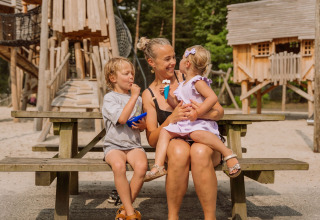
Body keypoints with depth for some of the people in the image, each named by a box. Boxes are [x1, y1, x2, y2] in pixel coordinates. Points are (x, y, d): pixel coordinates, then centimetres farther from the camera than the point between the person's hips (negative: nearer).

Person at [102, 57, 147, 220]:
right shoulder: (109, 98, -1)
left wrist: (142, 125, 0)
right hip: (114, 145, -4)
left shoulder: (138, 98, 17)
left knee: (142, 165, -30)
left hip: (133, 144, 4)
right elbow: (122, 118, -19)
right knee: (118, 166, -36)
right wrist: (134, 96, -12)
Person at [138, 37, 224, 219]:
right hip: (175, 142, 0)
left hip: (204, 138, 0)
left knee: (199, 151, -37)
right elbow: (152, 140, 2)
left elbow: (219, 111, 2)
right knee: (180, 150, -36)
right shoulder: (149, 95, 6)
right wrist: (171, 119, -17)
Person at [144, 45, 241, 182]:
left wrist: (197, 112, -26)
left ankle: (228, 153, -30)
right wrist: (167, 95, 10)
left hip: (201, 122, -9)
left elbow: (213, 97, -20)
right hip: (184, 122, 9)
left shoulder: (198, 82, -8)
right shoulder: (182, 86, 19)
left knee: (196, 134, -38)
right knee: (165, 131, -2)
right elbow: (177, 105, 27)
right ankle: (158, 166, -11)